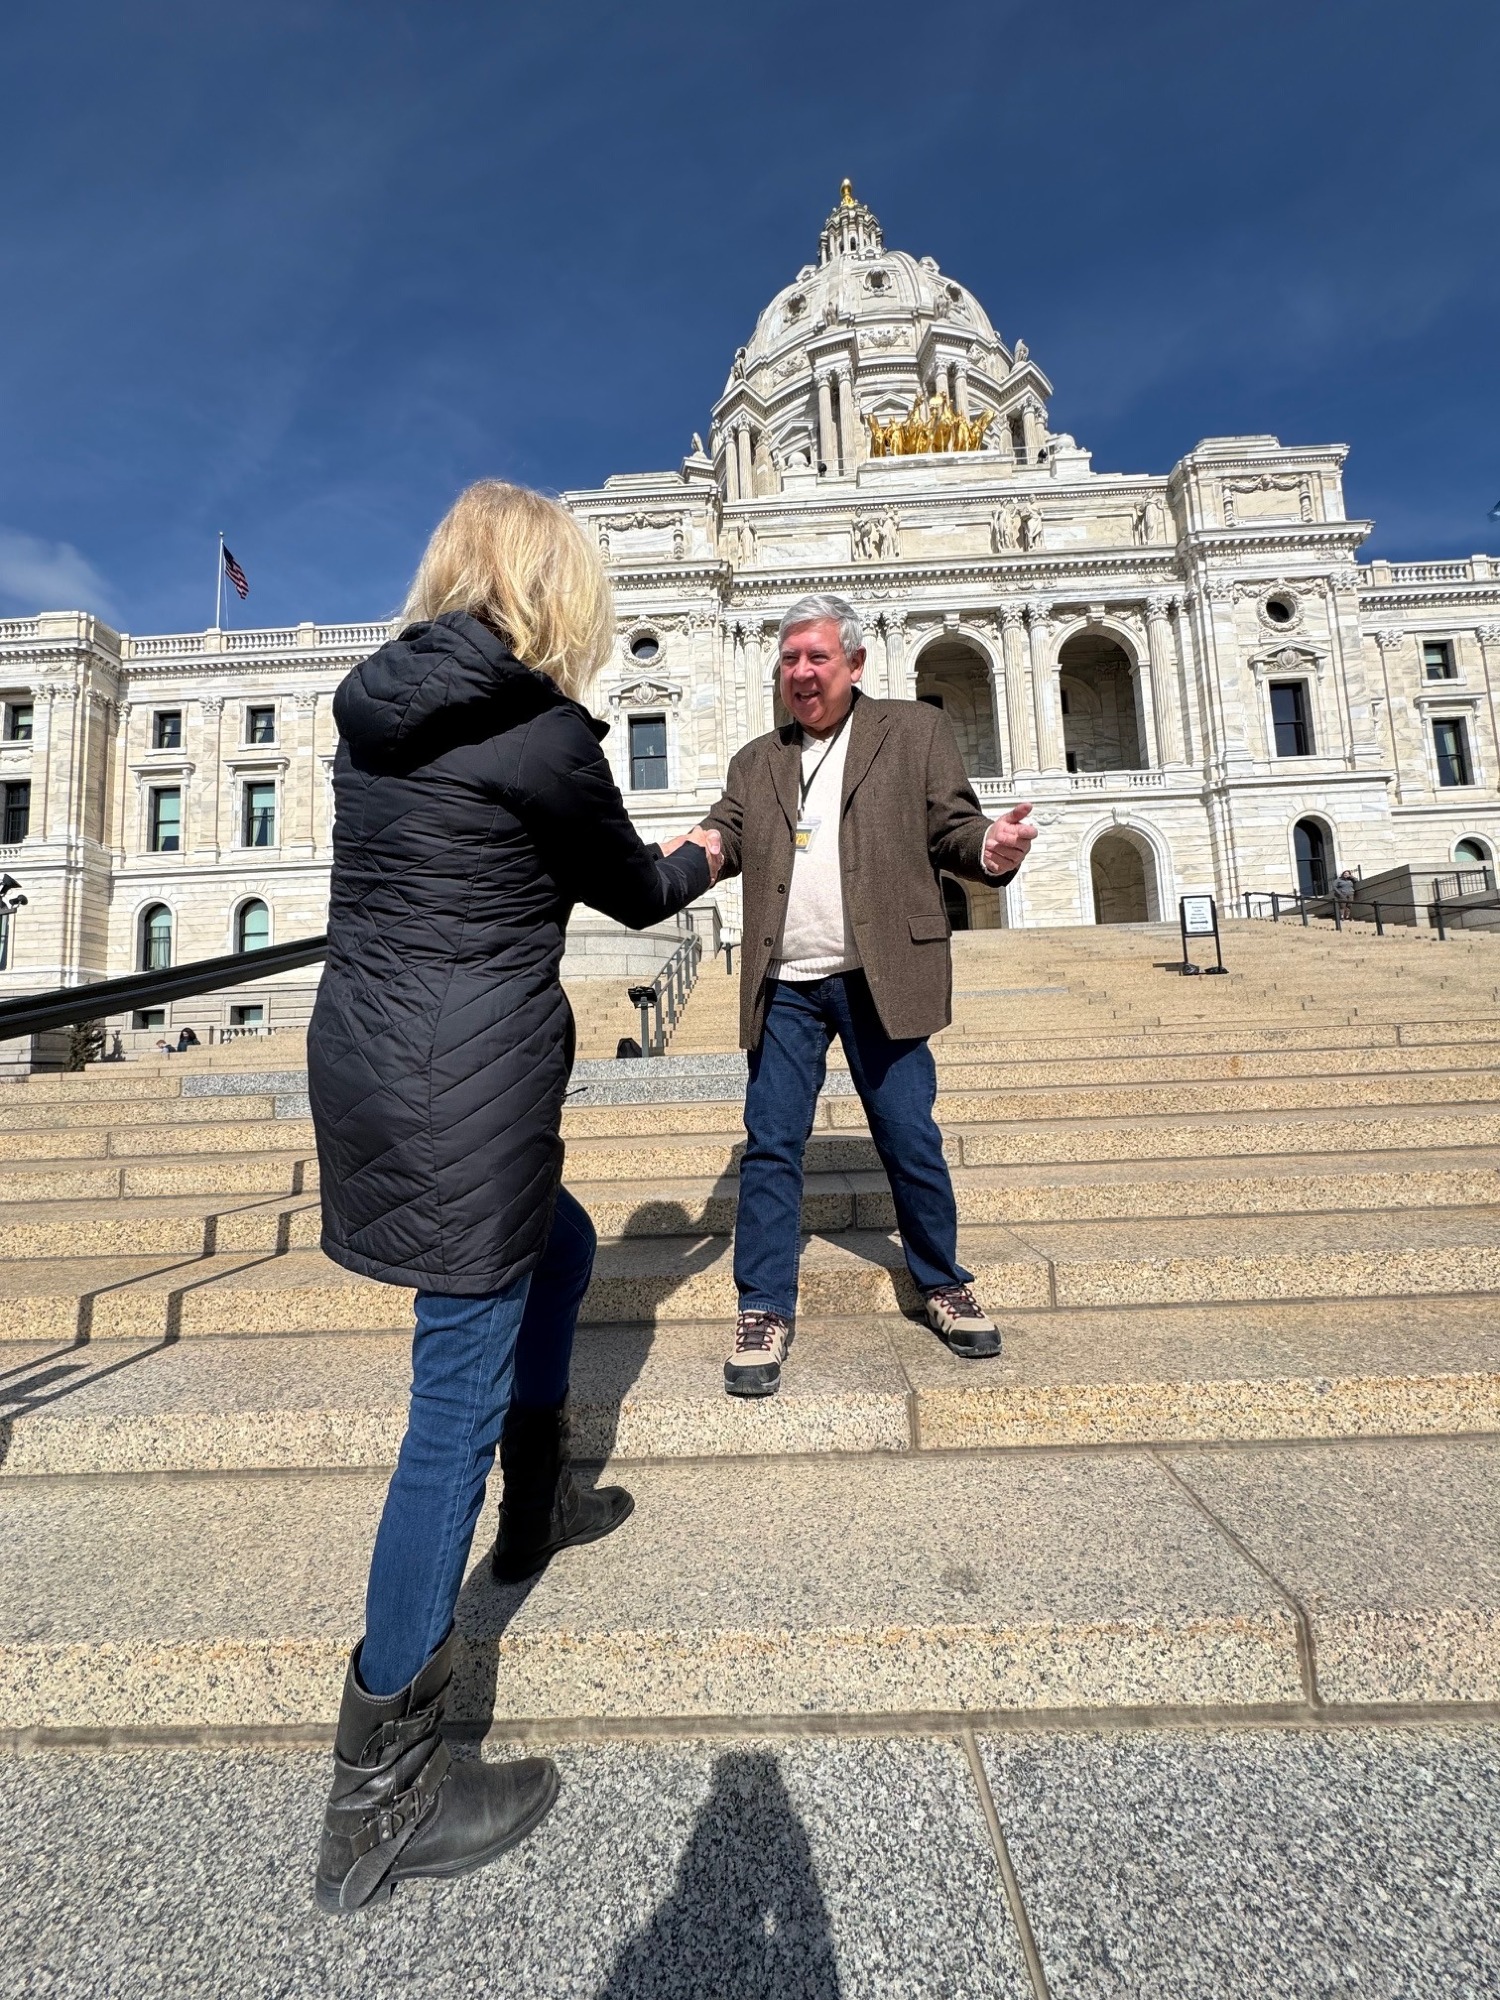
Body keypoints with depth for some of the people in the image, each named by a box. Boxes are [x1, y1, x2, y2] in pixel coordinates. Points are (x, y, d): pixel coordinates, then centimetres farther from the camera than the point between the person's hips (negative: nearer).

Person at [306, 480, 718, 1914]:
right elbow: (634, 895, 3)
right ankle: (376, 1799, 23)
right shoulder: (541, 736, -11)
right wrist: (703, 859, 24)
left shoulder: (376, 709, 12)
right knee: (461, 1393, 4)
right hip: (466, 1093, -9)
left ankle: (534, 1510, 47)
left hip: (362, 1058, 9)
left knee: (559, 1248, 27)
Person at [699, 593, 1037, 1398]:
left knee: (911, 1141, 7)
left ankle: (943, 1284, 30)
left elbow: (950, 829, 2)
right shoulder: (755, 761, 17)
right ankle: (765, 1309, 18)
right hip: (784, 986, 3)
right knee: (771, 1145, 4)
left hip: (878, 978, -2)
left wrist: (992, 850, -20)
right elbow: (723, 836, 5)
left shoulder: (915, 730, 9)